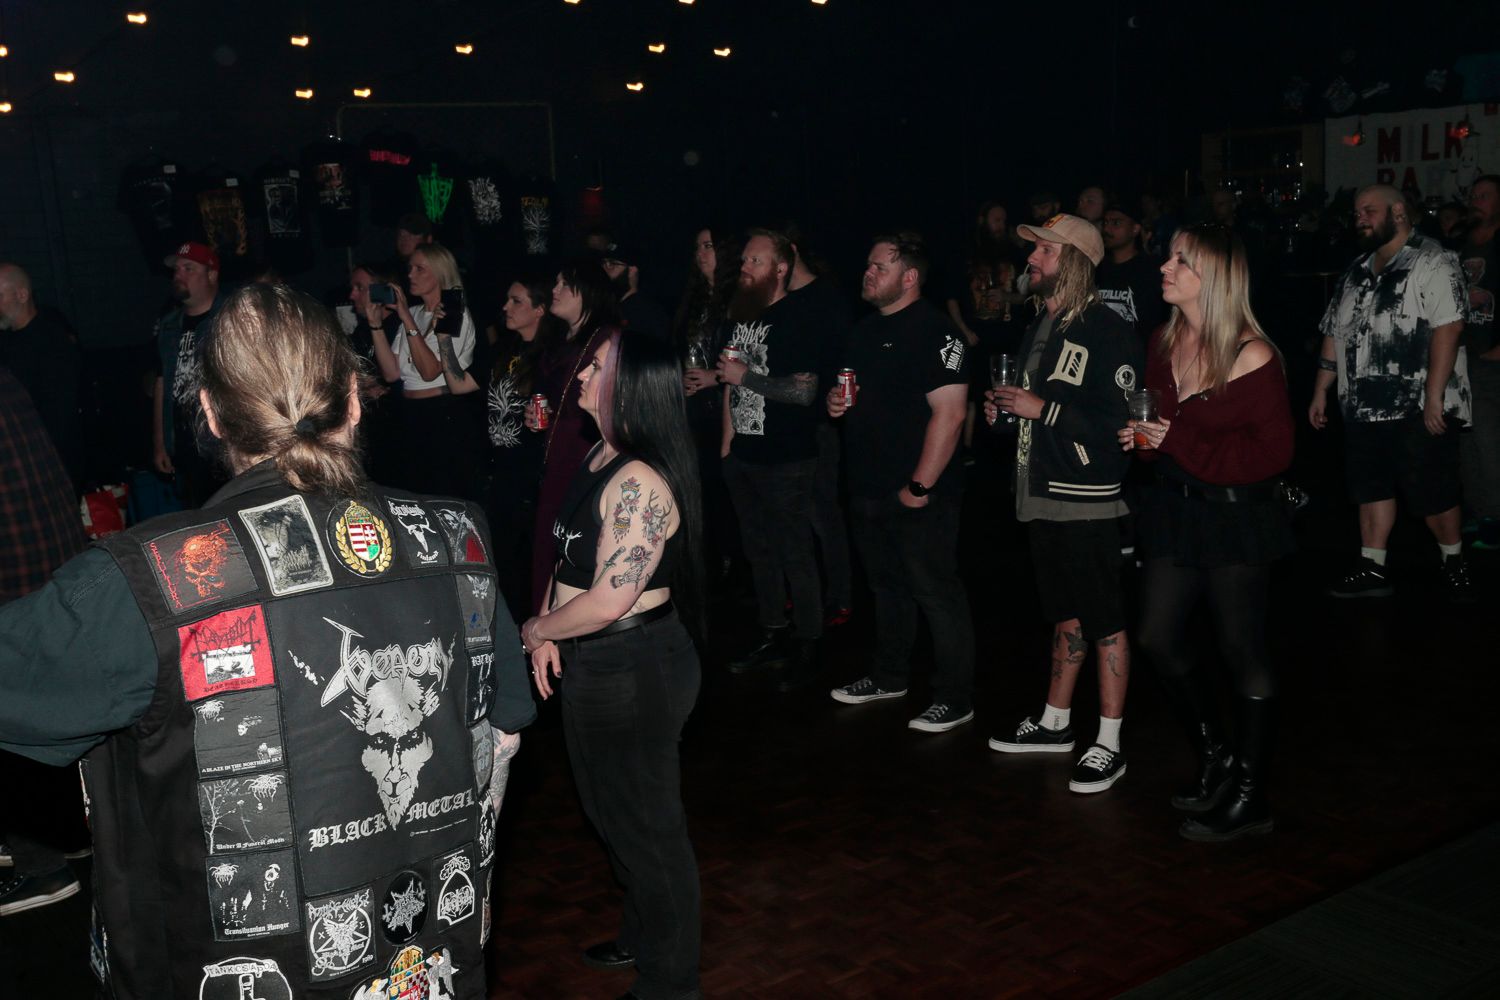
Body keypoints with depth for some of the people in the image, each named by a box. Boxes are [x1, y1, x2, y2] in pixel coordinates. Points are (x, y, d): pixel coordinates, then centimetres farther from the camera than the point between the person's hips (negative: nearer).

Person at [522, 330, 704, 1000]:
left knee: (648, 826, 7)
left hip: (634, 673, -10)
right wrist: (549, 631, -3)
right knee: (612, 812, 26)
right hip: (595, 668, 10)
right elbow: (568, 556, 13)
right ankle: (642, 935, 47)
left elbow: (612, 598, -29)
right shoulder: (599, 459, 5)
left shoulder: (640, 482, -26)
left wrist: (534, 629, -12)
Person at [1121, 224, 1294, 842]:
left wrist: (1181, 441, -22)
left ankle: (1249, 799, 16)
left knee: (1242, 652, 3)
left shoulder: (1251, 356, -15)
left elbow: (1274, 453, -16)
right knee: (1158, 637, 9)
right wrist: (1140, 437, -5)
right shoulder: (1164, 344, 5)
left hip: (1236, 519, -7)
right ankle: (1215, 755, 32)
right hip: (1176, 510, 7)